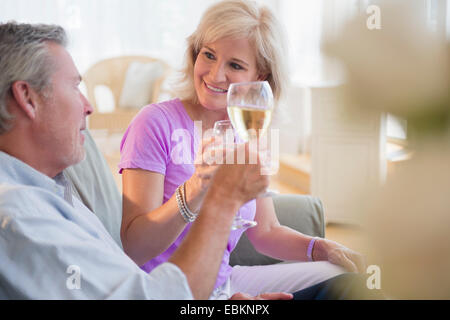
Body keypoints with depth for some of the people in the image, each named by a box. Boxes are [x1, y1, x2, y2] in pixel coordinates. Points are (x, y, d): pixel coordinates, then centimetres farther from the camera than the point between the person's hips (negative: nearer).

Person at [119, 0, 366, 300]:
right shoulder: (158, 122, -14)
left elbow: (266, 232, 12)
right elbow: (133, 248, -20)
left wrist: (324, 248, -6)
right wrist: (194, 190, -36)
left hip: (224, 281, 7)